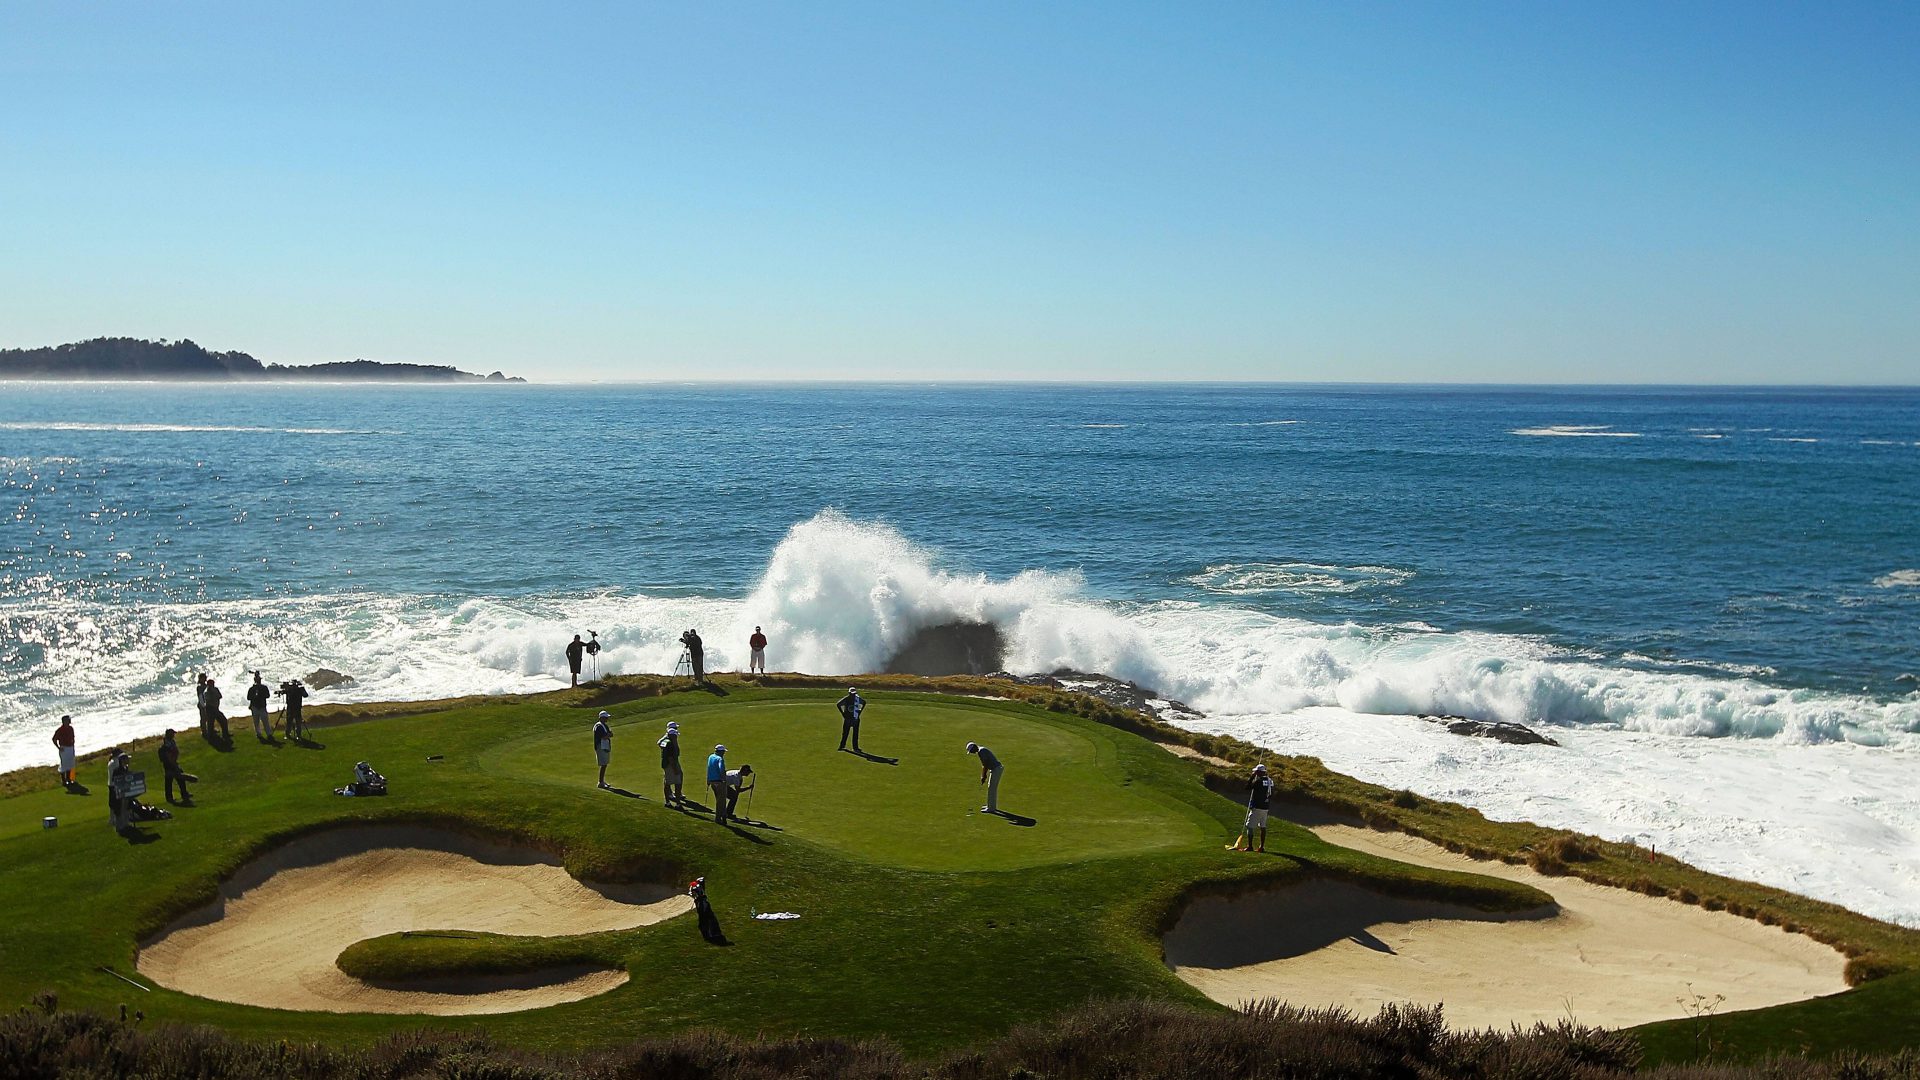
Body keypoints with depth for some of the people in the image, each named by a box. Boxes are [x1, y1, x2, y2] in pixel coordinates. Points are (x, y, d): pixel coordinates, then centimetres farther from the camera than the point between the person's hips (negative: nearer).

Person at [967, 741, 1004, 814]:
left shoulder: (981, 751, -17)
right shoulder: (982, 750, 15)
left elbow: (985, 765, -18)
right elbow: (984, 765, 18)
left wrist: (984, 776, -10)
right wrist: (983, 776, 15)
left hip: (996, 769, -10)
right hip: (996, 769, 10)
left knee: (991, 789, -5)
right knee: (993, 789, 19)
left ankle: (991, 808, -2)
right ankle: (993, 806, 29)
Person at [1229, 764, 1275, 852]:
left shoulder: (1258, 780, -17)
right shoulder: (1270, 781, 7)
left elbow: (1248, 787, -10)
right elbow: (1271, 795, 13)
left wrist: (1252, 776, -5)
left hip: (1256, 808, -8)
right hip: (1265, 807, 8)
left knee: (1250, 826, -2)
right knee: (1263, 826, 12)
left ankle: (1250, 846, -4)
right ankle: (1262, 846, 13)